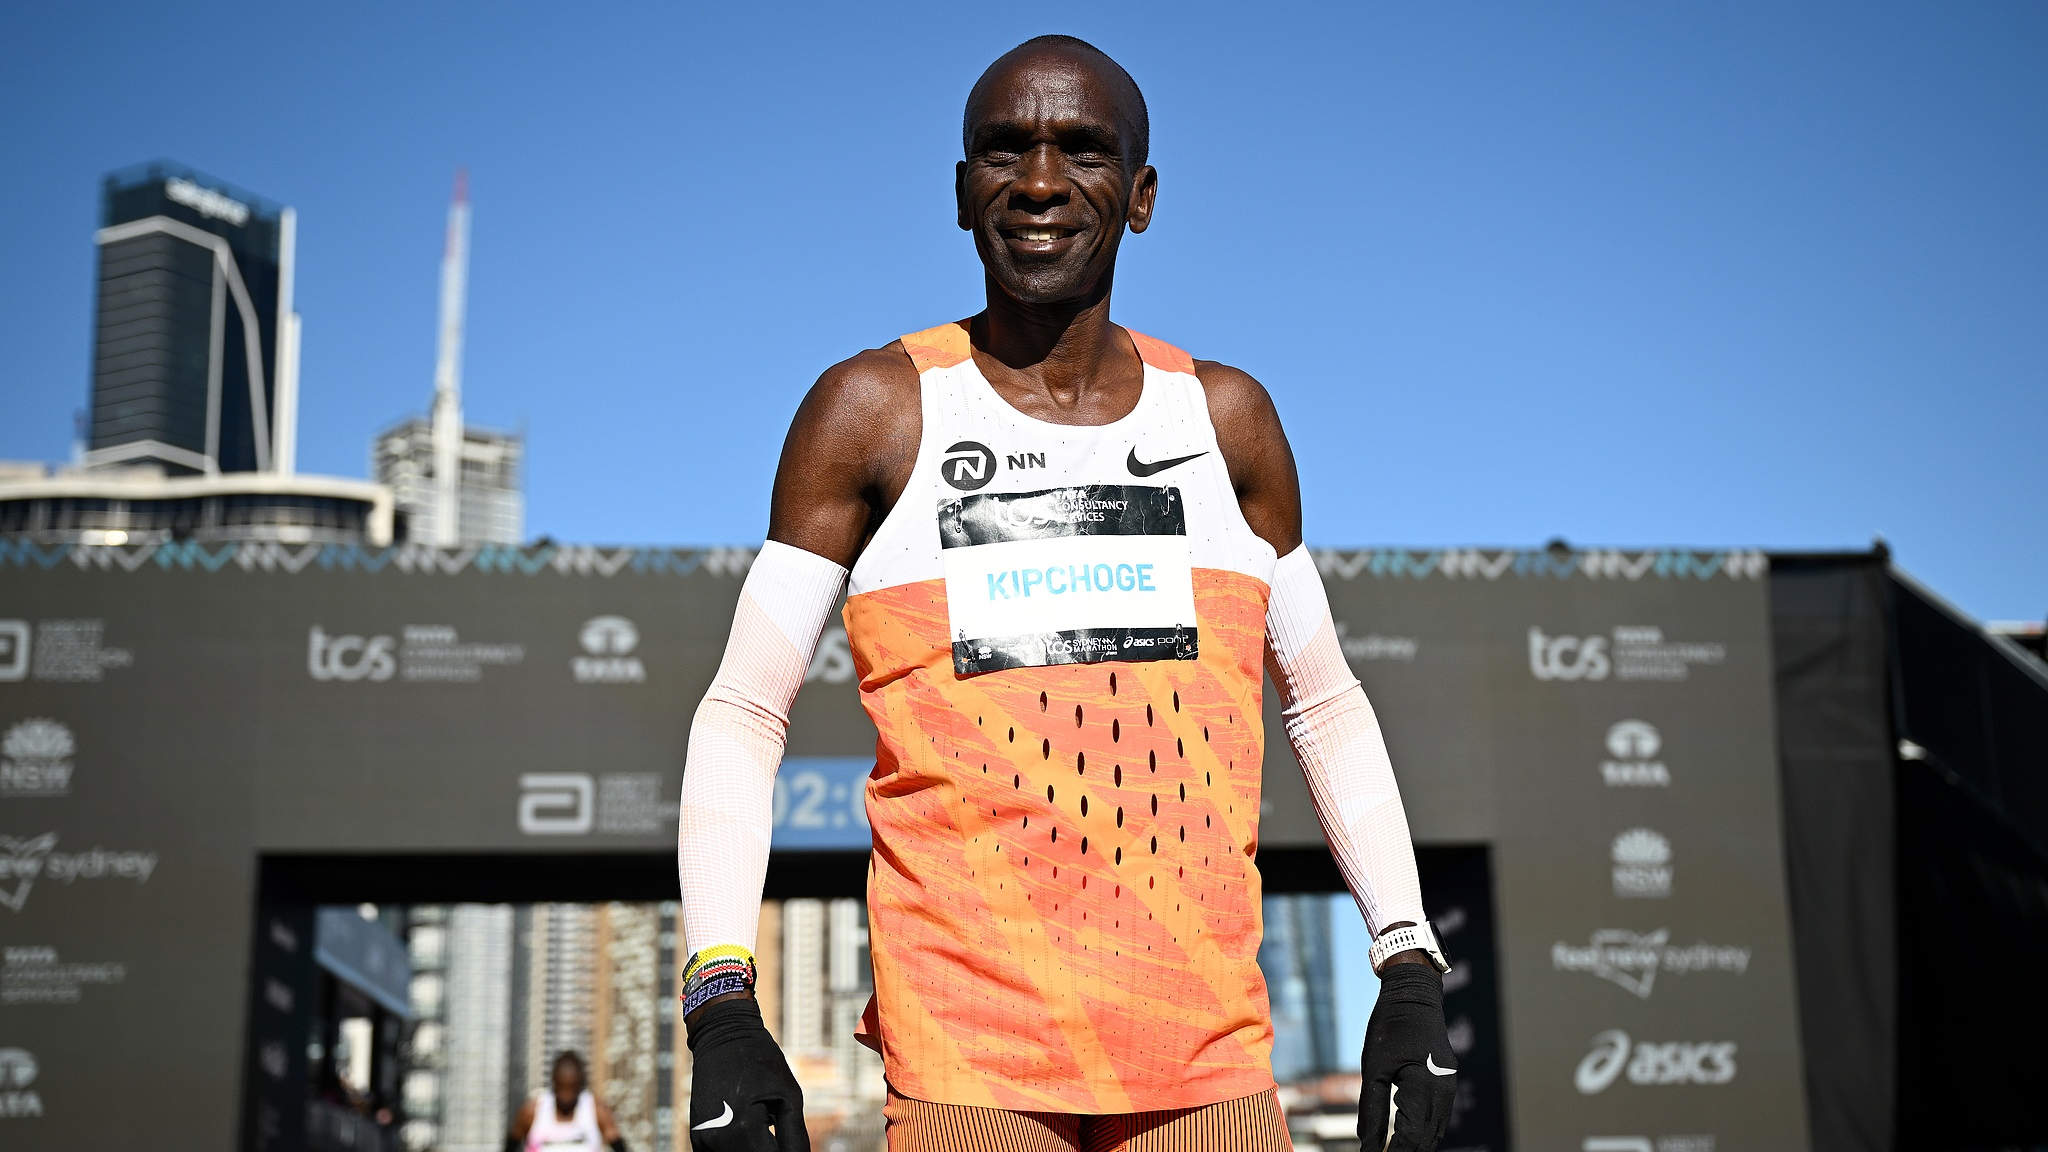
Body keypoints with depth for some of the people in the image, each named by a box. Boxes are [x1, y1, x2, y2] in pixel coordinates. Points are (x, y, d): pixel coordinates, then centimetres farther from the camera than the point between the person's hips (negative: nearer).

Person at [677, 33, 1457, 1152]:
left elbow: (1325, 702, 16)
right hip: (966, 1049, -2)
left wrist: (1411, 968, 8)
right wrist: (721, 1008, -9)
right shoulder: (875, 412, 1)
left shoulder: (1227, 418, 9)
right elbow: (743, 715, 1)